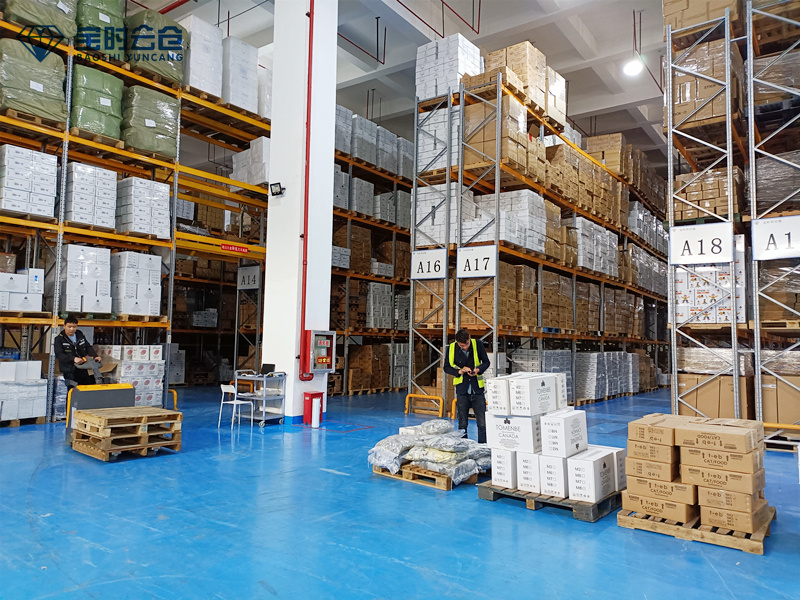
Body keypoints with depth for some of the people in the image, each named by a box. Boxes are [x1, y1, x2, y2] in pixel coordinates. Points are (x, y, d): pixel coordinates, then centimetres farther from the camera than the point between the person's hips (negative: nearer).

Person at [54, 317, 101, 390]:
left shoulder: (80, 335, 9)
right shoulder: (59, 339, -7)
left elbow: (88, 347, 9)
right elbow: (59, 354, -19)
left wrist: (95, 356, -10)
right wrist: (73, 359, -34)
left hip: (83, 370, 5)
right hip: (69, 372, -5)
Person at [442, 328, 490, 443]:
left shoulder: (478, 345, -4)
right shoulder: (451, 348, -5)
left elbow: (486, 362, 7)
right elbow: (447, 367, 4)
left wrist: (478, 369, -13)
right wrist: (459, 371, -14)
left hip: (477, 388, 0)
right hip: (462, 389, 0)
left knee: (482, 422, -2)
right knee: (462, 423, 8)